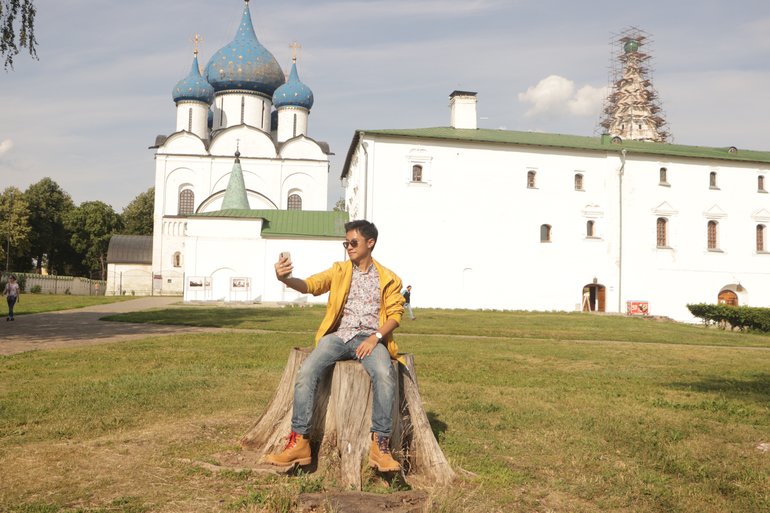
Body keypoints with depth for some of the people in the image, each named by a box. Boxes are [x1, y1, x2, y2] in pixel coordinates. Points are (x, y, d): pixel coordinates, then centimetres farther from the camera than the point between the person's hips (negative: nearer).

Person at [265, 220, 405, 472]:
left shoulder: (388, 279, 12)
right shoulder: (339, 271, 15)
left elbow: (395, 314, 5)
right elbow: (310, 285, 0)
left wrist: (375, 337, -13)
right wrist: (286, 279, -22)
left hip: (370, 338, -1)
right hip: (338, 335, 2)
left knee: (385, 375, -33)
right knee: (306, 371, -26)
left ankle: (380, 445, -26)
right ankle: (300, 442, -21)